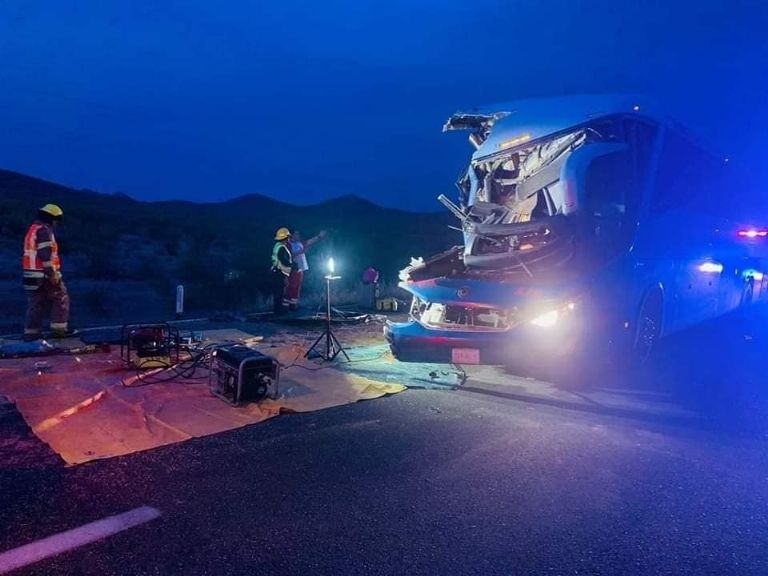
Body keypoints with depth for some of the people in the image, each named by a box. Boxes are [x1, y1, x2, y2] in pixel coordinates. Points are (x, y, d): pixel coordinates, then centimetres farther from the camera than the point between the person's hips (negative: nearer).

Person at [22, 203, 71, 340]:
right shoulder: (44, 230, -12)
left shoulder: (32, 229, 20)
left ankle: (31, 332, 12)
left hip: (31, 274, 9)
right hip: (44, 274, -9)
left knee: (36, 303, 12)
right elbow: (46, 255, -21)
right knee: (61, 299, 2)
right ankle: (59, 329, 3)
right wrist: (52, 273, -21)